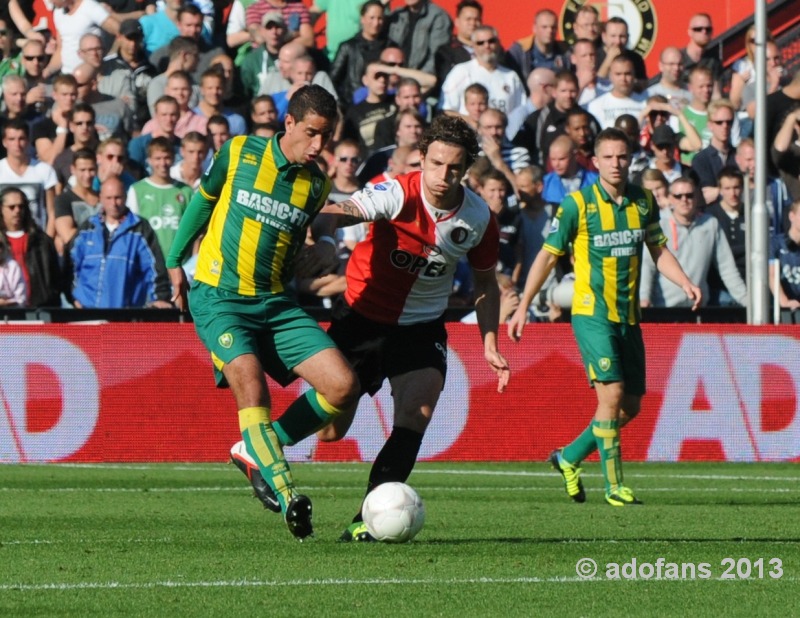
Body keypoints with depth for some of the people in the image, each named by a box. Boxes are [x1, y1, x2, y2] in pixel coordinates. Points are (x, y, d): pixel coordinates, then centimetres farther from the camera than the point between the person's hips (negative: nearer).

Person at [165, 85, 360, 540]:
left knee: (343, 386, -11)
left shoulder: (317, 184, 5)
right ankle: (287, 497, -31)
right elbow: (203, 201, 13)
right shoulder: (239, 153, -3)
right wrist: (175, 261, 18)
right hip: (218, 298, -4)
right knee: (250, 384, -27)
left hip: (276, 303, 4)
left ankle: (259, 452, 7)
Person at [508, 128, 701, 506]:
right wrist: (523, 307, -4)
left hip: (629, 316, 6)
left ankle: (569, 458, 27)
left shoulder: (644, 202, 6)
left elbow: (659, 251, 16)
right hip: (592, 314, -6)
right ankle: (614, 486, -9)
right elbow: (548, 255, -2)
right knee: (612, 393, -17)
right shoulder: (577, 204, -8)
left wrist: (685, 283, -1)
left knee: (631, 406, 8)